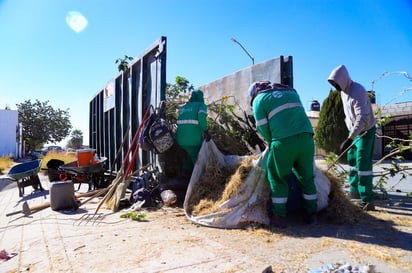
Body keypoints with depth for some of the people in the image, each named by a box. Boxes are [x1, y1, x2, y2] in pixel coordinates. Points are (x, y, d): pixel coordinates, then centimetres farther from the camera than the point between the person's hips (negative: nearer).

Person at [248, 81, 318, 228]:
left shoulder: (259, 99, 9)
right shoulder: (290, 91, 27)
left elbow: (262, 128, 2)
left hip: (284, 142, -5)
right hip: (306, 138, 5)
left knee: (278, 178, 11)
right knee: (306, 177, 18)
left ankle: (279, 216, 14)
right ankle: (311, 214, 27)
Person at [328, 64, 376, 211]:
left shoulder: (357, 92, -26)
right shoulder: (343, 91, 2)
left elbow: (362, 118, -35)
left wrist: (349, 138, -43)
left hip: (365, 131, -9)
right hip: (353, 130, 9)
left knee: (363, 164, -12)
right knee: (352, 160, 13)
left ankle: (367, 200, -8)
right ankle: (354, 191, 26)